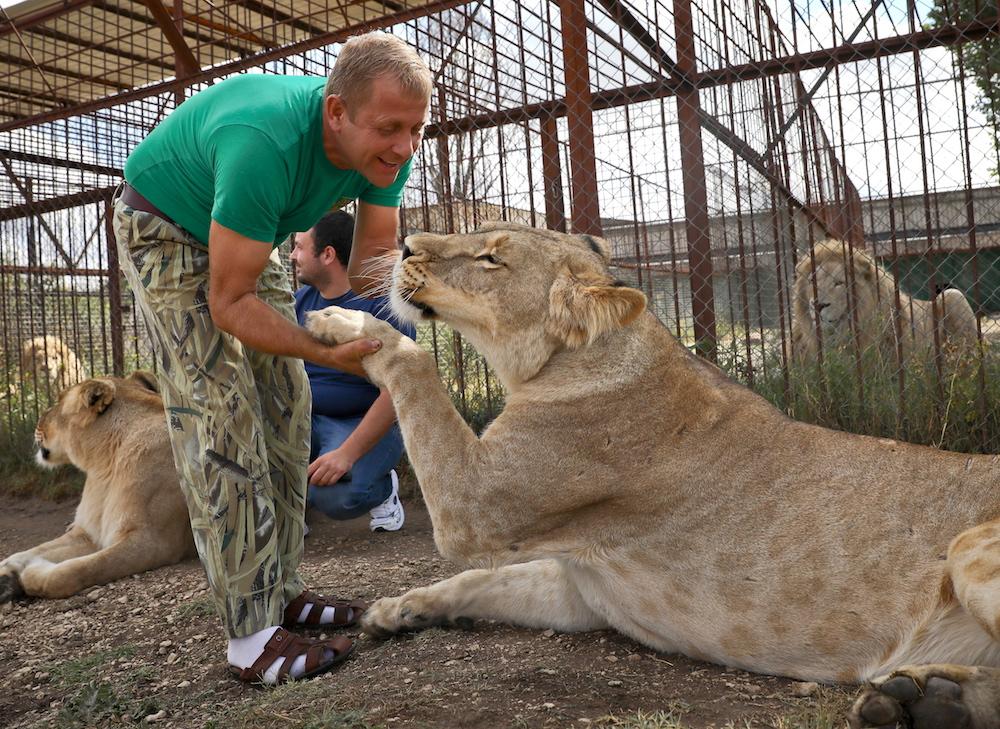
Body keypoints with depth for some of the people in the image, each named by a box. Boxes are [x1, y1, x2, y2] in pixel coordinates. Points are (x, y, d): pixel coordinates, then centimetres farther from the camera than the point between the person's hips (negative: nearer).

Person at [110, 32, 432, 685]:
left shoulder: (386, 148, -20)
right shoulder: (267, 146, -41)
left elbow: (375, 255, -10)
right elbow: (228, 302, -34)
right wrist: (330, 353, -41)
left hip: (250, 240, 7)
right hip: (168, 232, -7)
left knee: (286, 411, 2)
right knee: (223, 418, -16)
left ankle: (283, 592, 12)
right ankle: (252, 635, -12)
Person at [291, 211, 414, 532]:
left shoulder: (381, 304, -13)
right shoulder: (302, 299, 9)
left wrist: (347, 453, -28)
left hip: (365, 423, -5)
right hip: (303, 417, 6)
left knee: (335, 496, -33)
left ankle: (384, 488, 3)